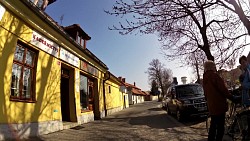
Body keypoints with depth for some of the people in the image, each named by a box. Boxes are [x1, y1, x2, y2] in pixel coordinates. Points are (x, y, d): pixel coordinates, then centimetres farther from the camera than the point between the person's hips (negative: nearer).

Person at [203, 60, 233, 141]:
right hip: (219, 106, -8)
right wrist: (231, 97, -4)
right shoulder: (214, 75, -13)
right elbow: (223, 89, -16)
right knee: (220, 127, 0)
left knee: (213, 126, 19)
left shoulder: (205, 78, 13)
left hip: (211, 107, 8)